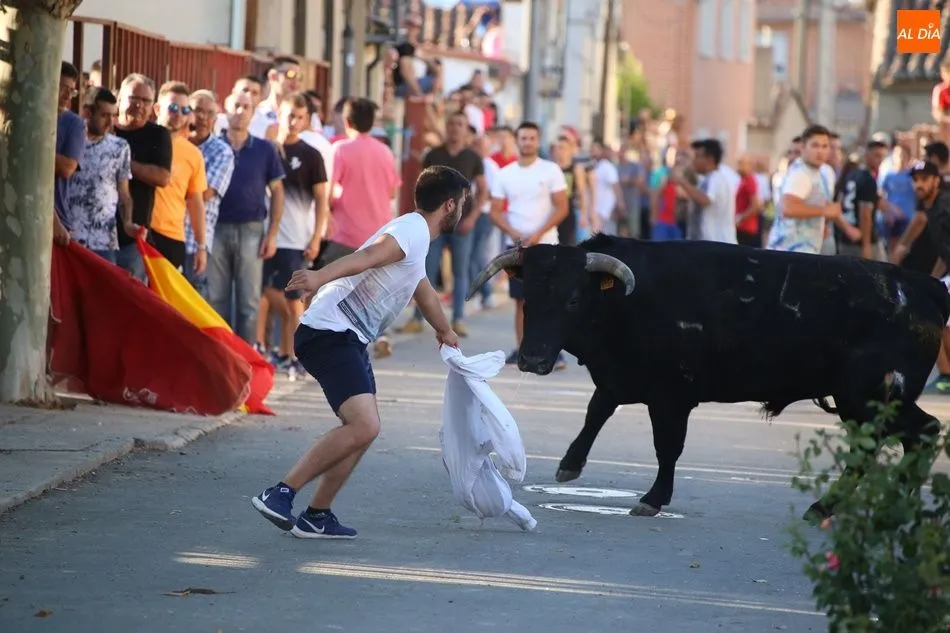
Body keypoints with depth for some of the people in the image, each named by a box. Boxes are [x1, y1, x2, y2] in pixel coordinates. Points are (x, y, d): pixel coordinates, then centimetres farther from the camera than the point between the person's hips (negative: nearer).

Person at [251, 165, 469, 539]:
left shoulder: (416, 237, 23)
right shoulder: (413, 230, -9)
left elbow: (422, 289, 44)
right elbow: (368, 256, -30)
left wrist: (445, 331, 62)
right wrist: (321, 277, -48)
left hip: (350, 340, 11)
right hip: (331, 333, -11)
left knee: (363, 429, 14)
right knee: (363, 427, -23)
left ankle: (317, 517, 17)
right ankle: (280, 495, -21)